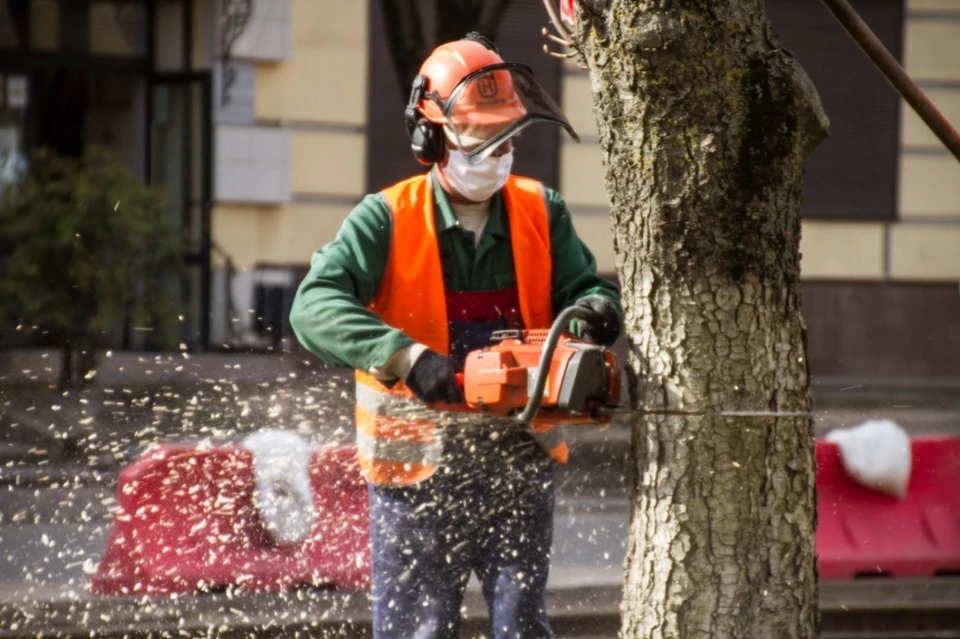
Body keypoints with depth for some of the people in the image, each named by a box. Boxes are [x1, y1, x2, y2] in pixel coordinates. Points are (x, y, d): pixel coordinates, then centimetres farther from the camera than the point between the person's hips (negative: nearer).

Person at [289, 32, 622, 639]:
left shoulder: (542, 214, 3)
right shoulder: (387, 220, -9)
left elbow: (585, 286, -1)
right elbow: (316, 306, -20)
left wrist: (594, 310, -26)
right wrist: (406, 355, -34)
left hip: (518, 460, 3)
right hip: (419, 468, -3)